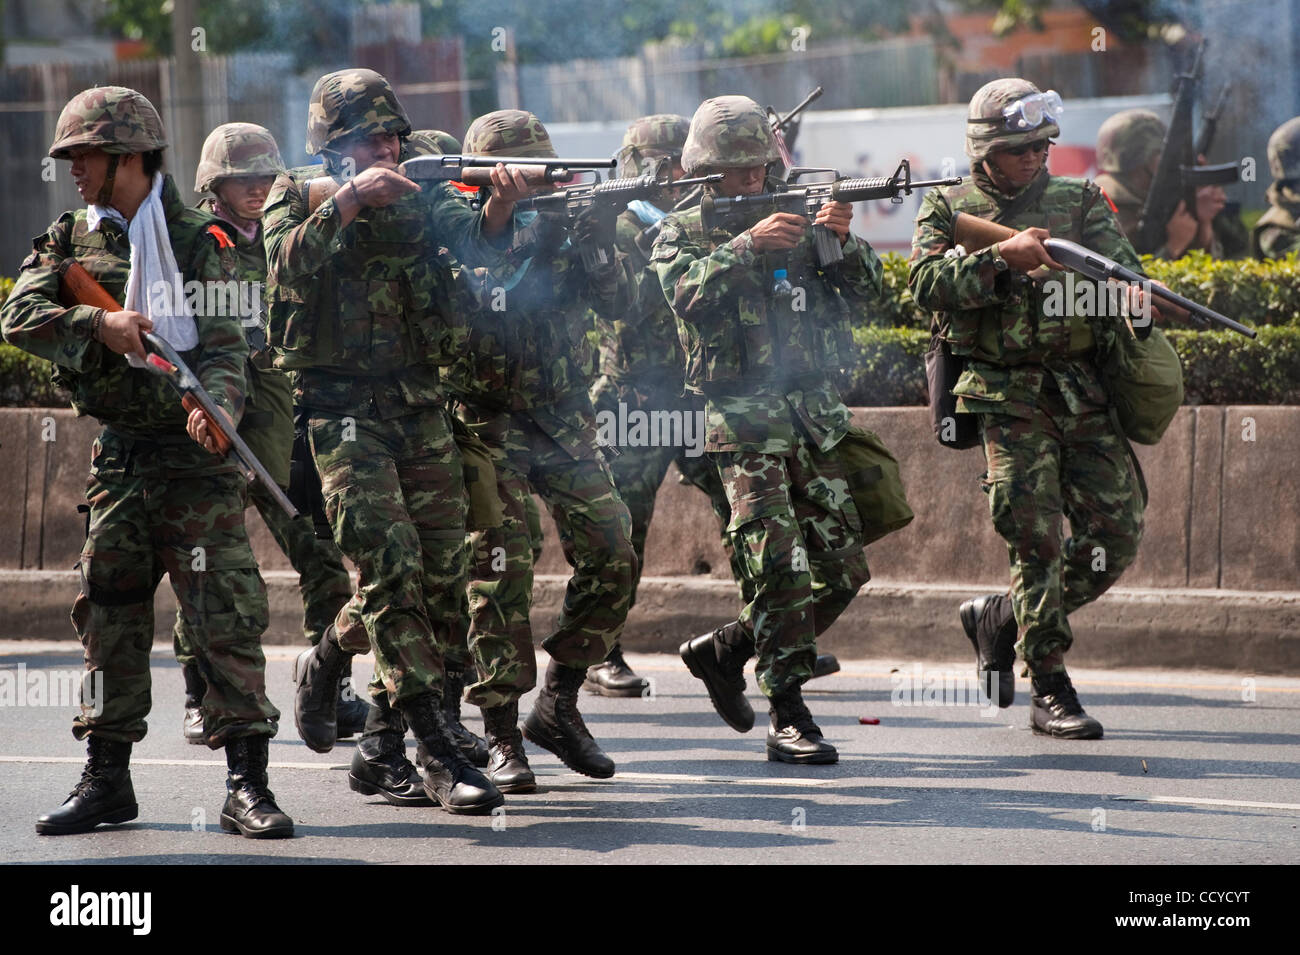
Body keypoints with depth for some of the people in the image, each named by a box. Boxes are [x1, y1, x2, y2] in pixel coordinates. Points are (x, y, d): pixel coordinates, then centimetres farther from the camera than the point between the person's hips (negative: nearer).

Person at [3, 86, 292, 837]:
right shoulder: (70, 240, 10)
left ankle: (248, 785, -7)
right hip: (117, 457, 4)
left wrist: (215, 403, -30)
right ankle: (107, 780, 18)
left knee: (227, 618, -8)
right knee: (110, 618, 9)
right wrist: (98, 324, -21)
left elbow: (224, 345, -9)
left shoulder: (198, 243, -1)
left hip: (194, 457, -4)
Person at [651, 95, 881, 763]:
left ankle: (724, 651, 23)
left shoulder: (794, 219, 14)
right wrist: (747, 245, -27)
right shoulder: (681, 231, 3)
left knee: (843, 571, 7)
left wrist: (843, 241, -12)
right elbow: (688, 294, -17)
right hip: (745, 424, -6)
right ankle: (788, 719, -12)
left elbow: (863, 291, 7)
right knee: (782, 569, -15)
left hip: (818, 420, 6)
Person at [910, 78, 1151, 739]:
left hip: (1087, 394, 3)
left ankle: (1001, 618, 20)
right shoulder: (947, 209, 5)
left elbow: (1121, 265, -1)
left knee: (1116, 537, -1)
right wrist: (1002, 257, -22)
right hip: (1009, 401, -3)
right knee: (1037, 543, -8)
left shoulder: (1079, 201, 12)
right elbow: (927, 285, -10)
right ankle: (1051, 694, 1)